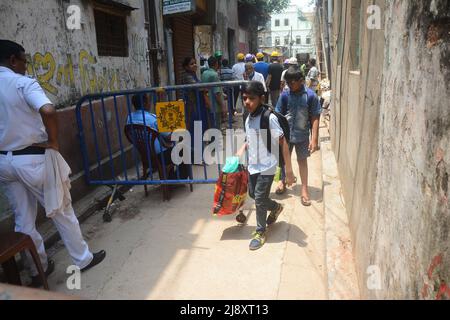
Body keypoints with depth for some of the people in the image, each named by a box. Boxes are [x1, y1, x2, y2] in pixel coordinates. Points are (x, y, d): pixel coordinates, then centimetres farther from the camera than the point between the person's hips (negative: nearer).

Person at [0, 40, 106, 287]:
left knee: (23, 219, 15)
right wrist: (53, 141, -18)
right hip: (33, 158, -6)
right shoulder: (23, 83, -14)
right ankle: (82, 259, 23)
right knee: (61, 211, 8)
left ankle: (38, 269, 28)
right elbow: (48, 111, -32)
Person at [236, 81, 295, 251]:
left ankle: (260, 232, 23)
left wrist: (289, 171, -21)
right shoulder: (249, 118, 1)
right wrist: (241, 150, 0)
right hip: (253, 165, 7)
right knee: (253, 194, 19)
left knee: (260, 200, 0)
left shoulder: (269, 118, -21)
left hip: (266, 167, -7)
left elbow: (283, 144, -20)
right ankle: (276, 208, 47)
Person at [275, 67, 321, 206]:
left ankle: (304, 189, 23)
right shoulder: (285, 95, -8)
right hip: (286, 134, 2)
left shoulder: (310, 96, -13)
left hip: (302, 135, -2)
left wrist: (314, 139, -14)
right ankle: (283, 181, 39)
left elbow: (315, 118, -11)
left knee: (302, 160, 10)